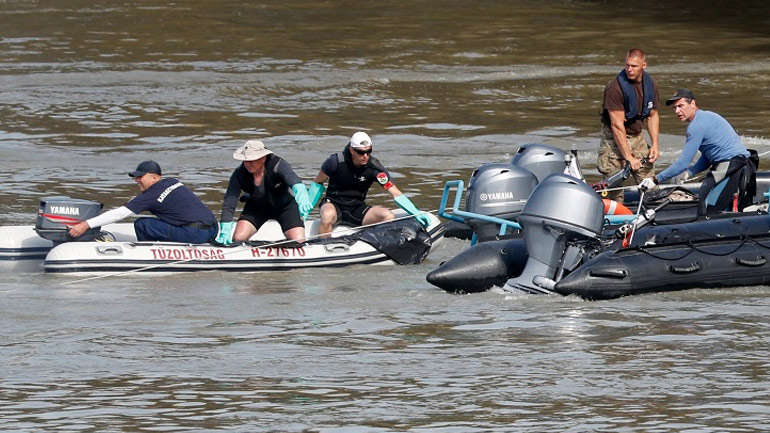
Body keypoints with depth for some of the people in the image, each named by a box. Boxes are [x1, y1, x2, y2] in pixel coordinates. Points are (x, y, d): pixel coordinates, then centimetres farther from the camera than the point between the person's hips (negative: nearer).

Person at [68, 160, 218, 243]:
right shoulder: (172, 182, 17)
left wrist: (86, 225, -7)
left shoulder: (152, 195, -7)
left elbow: (119, 214, -8)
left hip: (195, 234, -9)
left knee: (141, 225, -6)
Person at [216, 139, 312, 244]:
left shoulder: (278, 165, -30)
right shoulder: (239, 174, -22)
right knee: (238, 238, -17)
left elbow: (294, 180, -49)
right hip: (256, 207, 2)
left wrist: (301, 196, -72)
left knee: (299, 242, -17)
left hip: (284, 206, -2)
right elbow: (229, 203, -24)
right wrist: (225, 231, -33)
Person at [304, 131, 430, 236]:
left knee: (389, 217, -22)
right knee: (328, 216, -40)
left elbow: (395, 193, -14)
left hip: (357, 209, 3)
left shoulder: (374, 167, -12)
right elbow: (317, 183, 1)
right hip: (334, 204, -3)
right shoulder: (336, 161, -16)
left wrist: (416, 213, -25)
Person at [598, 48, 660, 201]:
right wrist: (629, 157, -24)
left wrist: (654, 145, 0)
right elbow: (617, 125, -23)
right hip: (614, 137, -6)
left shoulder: (650, 84, -2)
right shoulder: (615, 87, -22)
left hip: (637, 136, 6)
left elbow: (652, 116, 11)